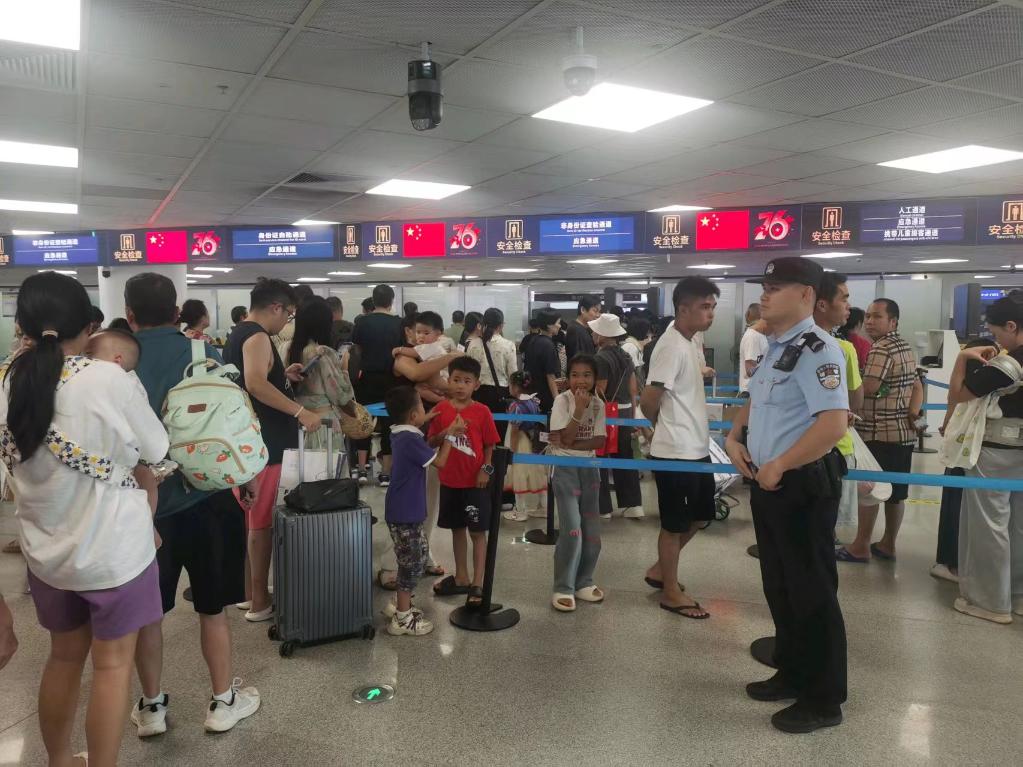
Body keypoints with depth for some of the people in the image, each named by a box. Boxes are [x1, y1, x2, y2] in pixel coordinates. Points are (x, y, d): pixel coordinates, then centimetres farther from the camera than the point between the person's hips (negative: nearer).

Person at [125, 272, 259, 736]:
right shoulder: (206, 356, -5)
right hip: (205, 499, 0)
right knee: (213, 607, 13)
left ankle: (152, 707, 30)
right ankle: (223, 702, 25)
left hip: (142, 503, 0)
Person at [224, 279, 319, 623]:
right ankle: (260, 602, 8)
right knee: (263, 522, -2)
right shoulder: (257, 337, -15)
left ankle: (250, 591, 28)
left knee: (252, 519, 17)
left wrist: (282, 376, 15)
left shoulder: (238, 335, 16)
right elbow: (255, 384, -31)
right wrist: (299, 412, -31)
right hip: (264, 443, -10)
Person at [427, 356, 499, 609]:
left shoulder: (482, 411, -7)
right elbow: (431, 443, 2)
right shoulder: (442, 409, 0)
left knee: (477, 532, 3)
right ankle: (461, 578, 30)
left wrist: (486, 469, -14)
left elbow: (489, 445, -2)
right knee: (457, 529, 16)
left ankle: (477, 584, 10)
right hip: (450, 480, 4)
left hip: (475, 482, -3)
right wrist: (445, 433, -16)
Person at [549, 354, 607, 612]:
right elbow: (565, 438, -18)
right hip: (565, 468, -5)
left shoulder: (597, 403, 0)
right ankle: (563, 589, 2)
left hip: (588, 467, 5)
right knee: (572, 530, -11)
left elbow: (600, 440, -6)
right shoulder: (562, 400, -12)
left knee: (592, 530, 8)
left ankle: (583, 582, 24)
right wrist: (579, 409, -25)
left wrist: (573, 444, -18)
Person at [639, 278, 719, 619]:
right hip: (675, 452, -9)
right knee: (675, 523, 4)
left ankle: (659, 570, 33)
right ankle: (671, 592, 21)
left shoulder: (689, 343, 10)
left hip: (696, 448, 10)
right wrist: (667, 426, -3)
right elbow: (648, 402, -22)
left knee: (700, 514, 20)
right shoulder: (672, 346, -20)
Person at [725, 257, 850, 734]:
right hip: (768, 485, 10)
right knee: (778, 585, 19)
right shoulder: (774, 348, 12)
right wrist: (734, 438, 9)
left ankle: (824, 699, 20)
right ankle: (792, 674, 37)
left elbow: (834, 423, -30)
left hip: (803, 486, -10)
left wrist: (777, 466, -22)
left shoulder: (816, 349, -18)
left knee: (810, 591, 3)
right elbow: (754, 402, 27)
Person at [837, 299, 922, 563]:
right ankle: (888, 544, 22)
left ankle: (861, 547, 6)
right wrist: (913, 414, 7)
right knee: (895, 491, 12)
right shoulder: (905, 347, 16)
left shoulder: (881, 348, -15)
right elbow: (917, 386, 18)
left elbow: (868, 388, -21)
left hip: (880, 432, -9)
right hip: (904, 431, 9)